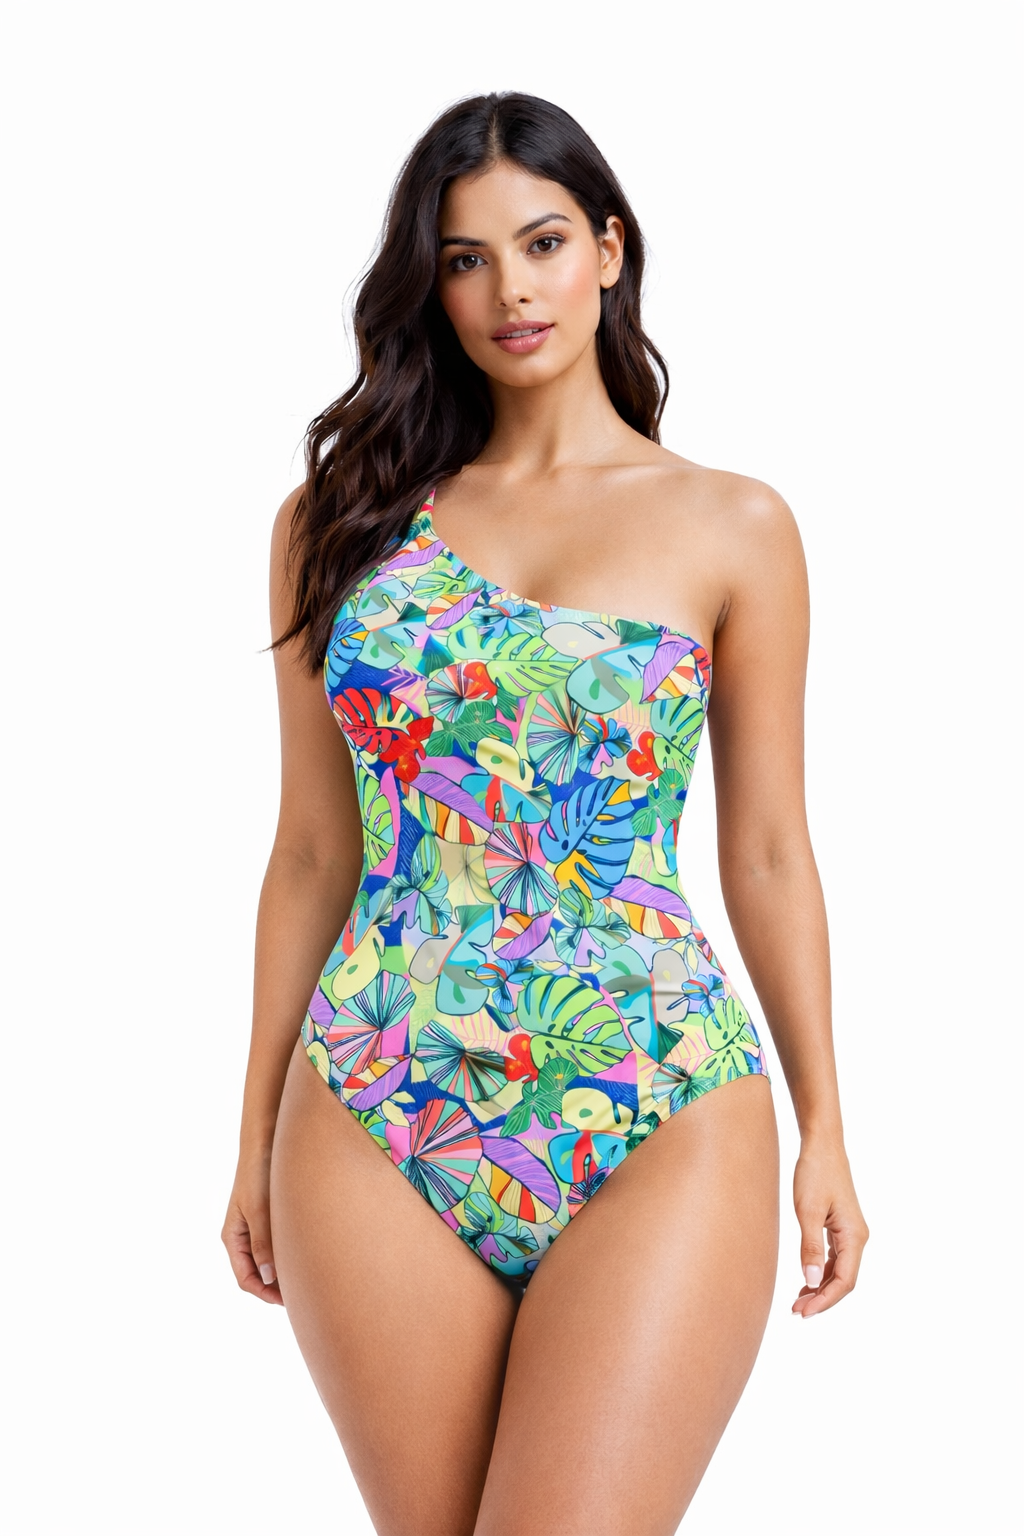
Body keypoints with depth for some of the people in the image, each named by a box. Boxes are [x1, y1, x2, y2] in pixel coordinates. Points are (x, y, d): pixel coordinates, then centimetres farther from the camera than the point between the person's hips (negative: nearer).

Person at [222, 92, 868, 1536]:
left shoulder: (731, 526, 4)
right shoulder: (340, 520, 8)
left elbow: (768, 852, 7)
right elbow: (312, 851, 10)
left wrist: (824, 1126, 6)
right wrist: (256, 1135, 11)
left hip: (656, 1137, -1)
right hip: (373, 1129, 2)